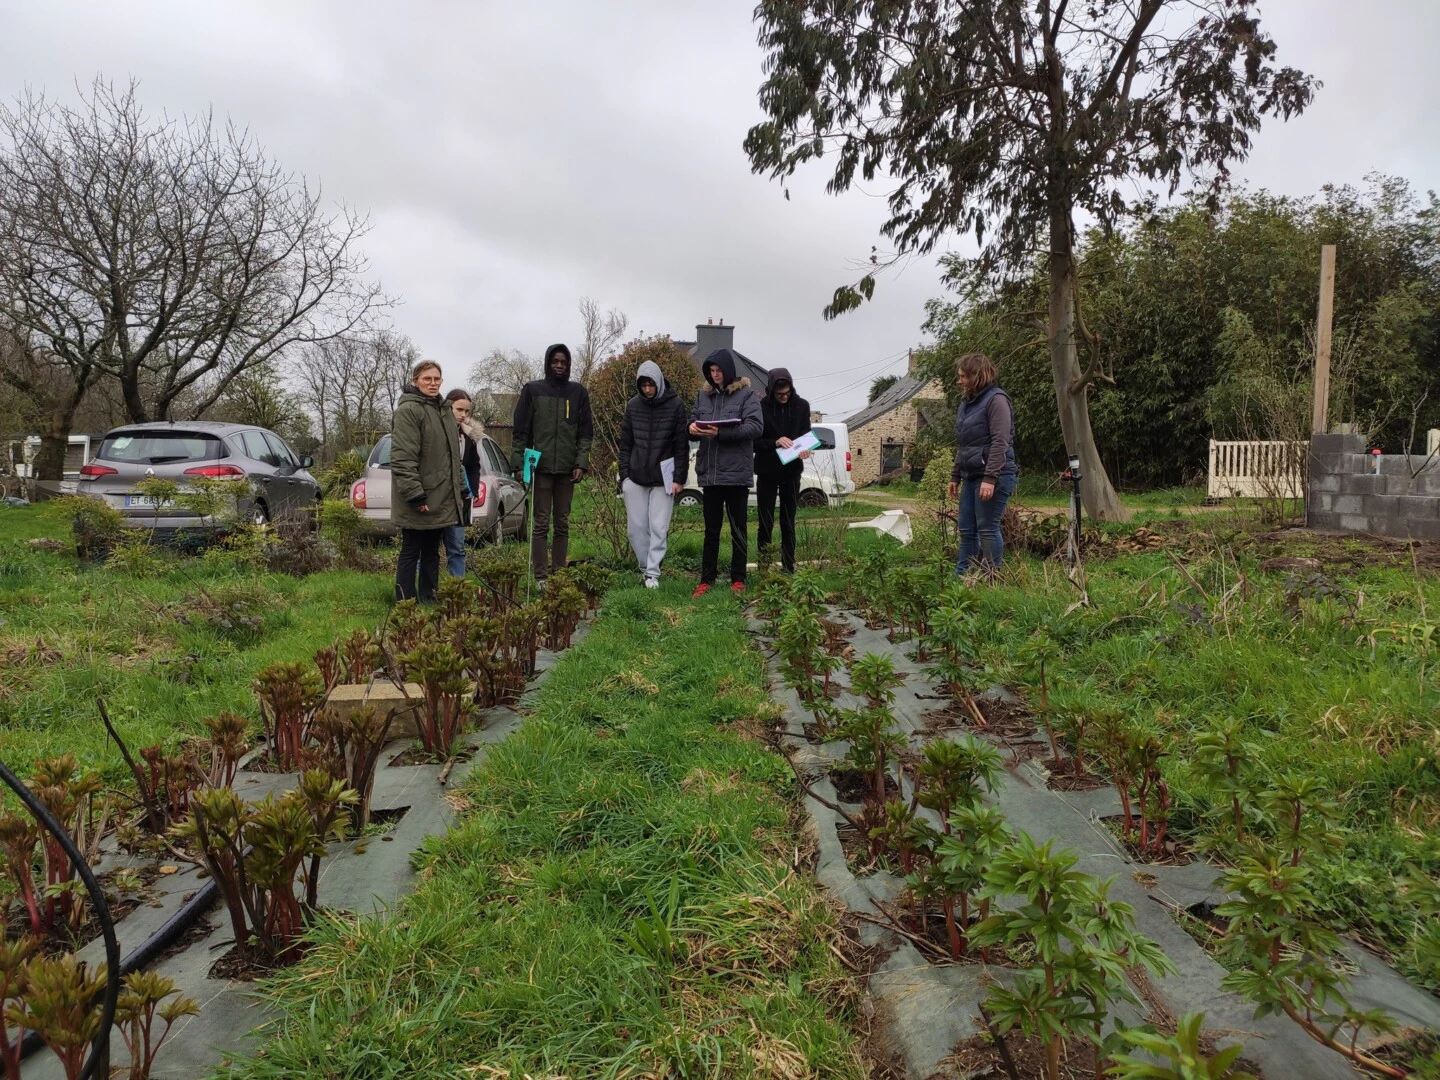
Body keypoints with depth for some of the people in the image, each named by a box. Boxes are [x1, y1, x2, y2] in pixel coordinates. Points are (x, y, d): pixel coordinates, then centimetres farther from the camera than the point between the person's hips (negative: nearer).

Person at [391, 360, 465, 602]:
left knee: (431, 552, 15)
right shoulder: (408, 410, -12)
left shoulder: (443, 410, 16)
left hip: (440, 498, 8)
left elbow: (452, 455, 22)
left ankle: (428, 600, 24)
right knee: (411, 553, 0)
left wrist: (459, 488, 17)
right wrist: (415, 495, -23)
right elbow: (403, 458, -19)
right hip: (418, 501, -8)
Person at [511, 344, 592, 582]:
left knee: (562, 523, 6)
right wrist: (519, 463, -5)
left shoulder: (579, 392, 9)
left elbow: (586, 433, 8)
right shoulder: (532, 390, 5)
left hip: (567, 469, 2)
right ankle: (540, 576, 1)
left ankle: (560, 573, 12)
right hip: (540, 467, -2)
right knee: (541, 523, -2)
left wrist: (581, 463, -3)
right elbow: (521, 431, 3)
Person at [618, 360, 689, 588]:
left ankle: (653, 573, 4)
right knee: (636, 527, 4)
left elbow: (682, 446, -4)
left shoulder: (676, 406, -5)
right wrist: (624, 475, 3)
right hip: (635, 477, 3)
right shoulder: (633, 405, 5)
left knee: (658, 527, -2)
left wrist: (679, 478, -8)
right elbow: (625, 443, 9)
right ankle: (645, 567, 19)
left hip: (663, 479, -3)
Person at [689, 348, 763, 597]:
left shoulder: (746, 394, -4)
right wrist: (693, 428, -10)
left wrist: (720, 432, -24)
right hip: (710, 471, 4)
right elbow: (696, 422, 15)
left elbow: (756, 426, -15)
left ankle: (738, 579, 17)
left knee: (738, 528, 8)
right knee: (711, 529, 9)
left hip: (737, 471, -4)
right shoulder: (704, 394, 10)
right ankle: (707, 579, 16)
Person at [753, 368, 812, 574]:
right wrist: (775, 443, -24)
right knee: (765, 523, 1)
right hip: (767, 472, -2)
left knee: (788, 524, 7)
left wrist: (804, 449, -16)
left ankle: (788, 567, 12)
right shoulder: (761, 407, -8)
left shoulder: (801, 406, 1)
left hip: (791, 472, 2)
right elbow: (754, 441, -7)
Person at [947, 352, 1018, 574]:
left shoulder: (996, 400, -9)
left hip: (994, 476, -9)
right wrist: (955, 476, 20)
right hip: (971, 476, 9)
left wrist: (990, 478, -22)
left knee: (987, 529, -6)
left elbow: (1000, 443, -17)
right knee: (966, 530, 10)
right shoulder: (966, 402, 18)